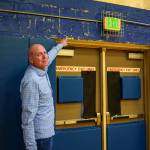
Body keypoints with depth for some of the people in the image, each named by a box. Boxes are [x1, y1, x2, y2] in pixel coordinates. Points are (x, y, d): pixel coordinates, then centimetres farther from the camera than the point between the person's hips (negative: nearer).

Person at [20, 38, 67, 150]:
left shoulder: (41, 70, 1)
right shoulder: (31, 80, -25)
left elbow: (50, 56, 25)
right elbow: (28, 117, -26)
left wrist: (60, 45, 39)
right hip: (40, 135, -9)